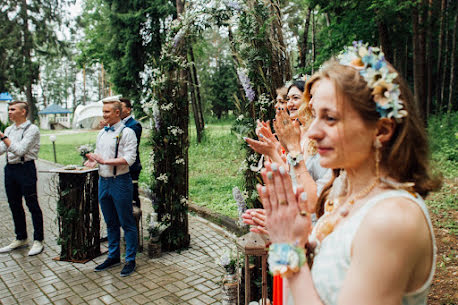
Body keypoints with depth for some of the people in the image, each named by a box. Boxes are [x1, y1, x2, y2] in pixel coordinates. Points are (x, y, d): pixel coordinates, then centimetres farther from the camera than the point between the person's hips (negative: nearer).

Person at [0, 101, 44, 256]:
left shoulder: (32, 129, -8)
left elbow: (20, 150, -18)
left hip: (25, 169, -8)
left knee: (32, 205, -2)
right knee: (14, 205, 13)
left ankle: (38, 241, 6)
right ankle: (20, 239, 27)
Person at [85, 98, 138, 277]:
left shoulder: (126, 133, -9)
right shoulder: (101, 133, 15)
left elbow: (129, 158, -18)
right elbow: (98, 153, 21)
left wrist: (105, 161, -22)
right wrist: (93, 160, -1)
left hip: (120, 182, -7)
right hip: (103, 181, 8)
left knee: (126, 223, 1)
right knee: (110, 222, 17)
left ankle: (130, 260, 13)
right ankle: (113, 257, 31)